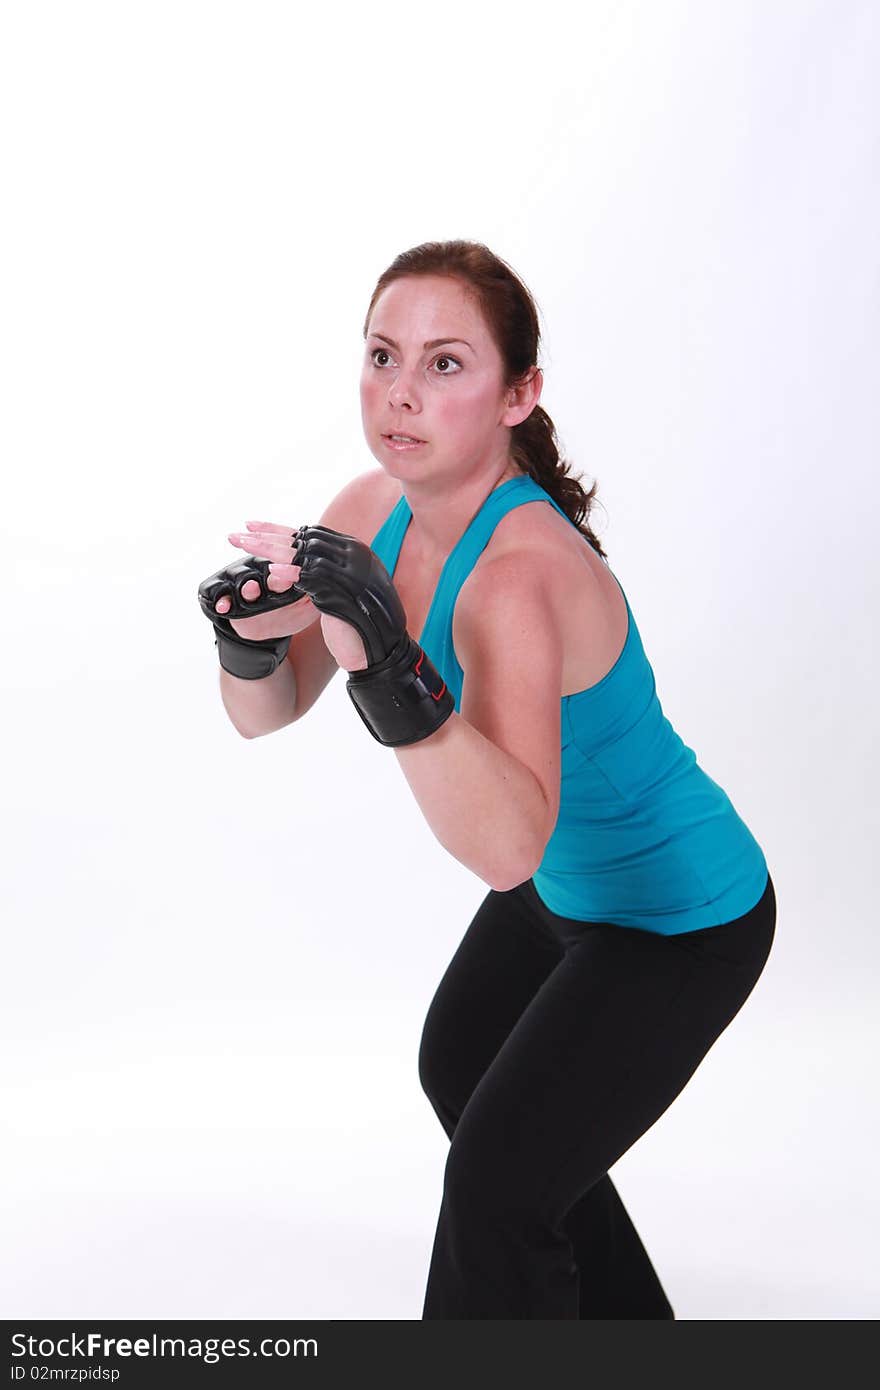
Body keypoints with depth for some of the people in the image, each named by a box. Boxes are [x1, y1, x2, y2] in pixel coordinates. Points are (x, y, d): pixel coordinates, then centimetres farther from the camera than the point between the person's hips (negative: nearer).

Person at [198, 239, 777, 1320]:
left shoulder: (523, 571, -38)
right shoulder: (377, 512, -13)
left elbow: (507, 848, -49)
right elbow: (268, 714, -7)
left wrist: (391, 670, -60)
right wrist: (252, 637, -28)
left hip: (684, 920, -10)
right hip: (568, 885, 10)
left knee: (499, 1181, -14)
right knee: (457, 1072, 30)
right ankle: (620, 1314, 53)